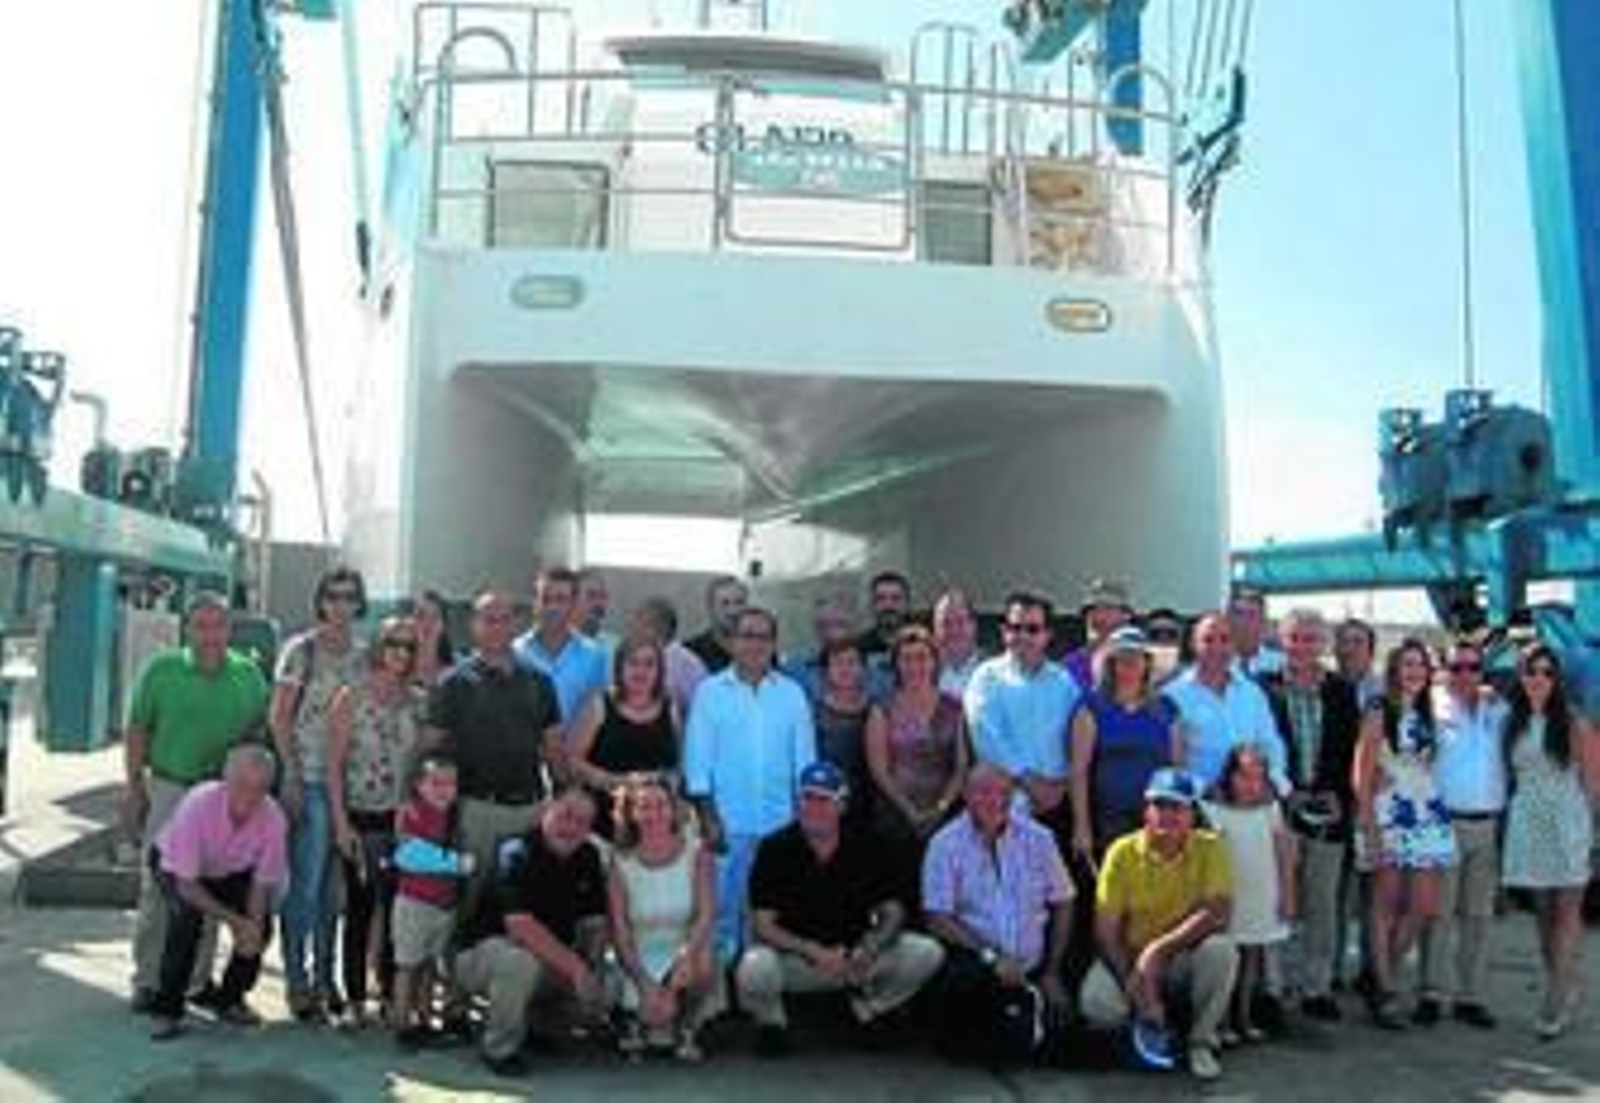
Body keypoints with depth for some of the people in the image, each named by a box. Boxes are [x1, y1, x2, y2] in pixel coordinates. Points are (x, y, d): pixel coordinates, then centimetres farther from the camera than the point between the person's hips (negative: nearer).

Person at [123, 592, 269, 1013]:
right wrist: (134, 786, 0)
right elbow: (137, 731, 3)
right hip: (168, 789, -2)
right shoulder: (161, 670, -2)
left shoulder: (249, 674, 3)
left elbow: (259, 732, 10)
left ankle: (199, 978, 20)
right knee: (157, 888, 1)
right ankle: (147, 979, 13)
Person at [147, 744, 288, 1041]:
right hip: (175, 865, -3)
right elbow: (185, 885, -31)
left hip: (230, 872, 3)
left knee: (261, 925, -16)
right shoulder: (198, 805, -37)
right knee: (187, 916, -31)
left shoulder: (274, 819, -27)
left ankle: (228, 997, 12)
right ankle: (166, 1008, -14)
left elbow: (263, 883, -14)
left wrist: (253, 926, -32)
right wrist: (235, 921, -36)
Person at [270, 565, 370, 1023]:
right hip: (310, 781, -5)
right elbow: (279, 719, -5)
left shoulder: (364, 655, 11)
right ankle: (297, 982, 8)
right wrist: (292, 776, -12)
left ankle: (324, 977, 23)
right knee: (305, 884, -4)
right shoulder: (301, 650, -4)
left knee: (335, 887, 12)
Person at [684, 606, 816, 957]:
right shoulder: (710, 691, 2)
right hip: (728, 824, -2)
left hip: (780, 824, 2)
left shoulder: (792, 694, 7)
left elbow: (804, 759, 8)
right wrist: (708, 817, -5)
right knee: (723, 910, 2)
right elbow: (698, 758, 0)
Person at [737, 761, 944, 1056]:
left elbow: (892, 912, 1)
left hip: (855, 957, 3)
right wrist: (814, 952, -28)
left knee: (928, 954, -17)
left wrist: (871, 949, -21)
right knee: (753, 969, -35)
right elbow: (764, 926, -13)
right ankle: (771, 1021, 2)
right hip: (793, 959, -3)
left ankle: (868, 1009, 12)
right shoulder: (775, 849, -10)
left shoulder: (865, 847, -2)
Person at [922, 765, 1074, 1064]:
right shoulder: (946, 845, -5)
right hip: (974, 963, -3)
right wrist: (991, 957, -18)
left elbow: (1062, 905, 11)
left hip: (1030, 970, 3)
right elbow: (938, 919, -9)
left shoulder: (1038, 839, 4)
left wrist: (1053, 973, 6)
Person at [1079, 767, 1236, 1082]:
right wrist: (1137, 990, -21)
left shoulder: (1209, 847, -10)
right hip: (1131, 958, 0)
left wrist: (1160, 949, -30)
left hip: (1187, 959, 0)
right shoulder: (1123, 852, -10)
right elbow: (1106, 931, -11)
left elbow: (1219, 913, -22)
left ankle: (1201, 1041, -6)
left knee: (1220, 950, -31)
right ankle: (1149, 1022, 9)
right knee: (1097, 1003, -28)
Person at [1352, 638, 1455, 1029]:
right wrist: (1369, 829, -12)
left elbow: (1429, 766, 18)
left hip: (1427, 814, 6)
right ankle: (1385, 993, 7)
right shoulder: (1379, 714, -4)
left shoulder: (1427, 715, 14)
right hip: (1390, 814, -6)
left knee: (1426, 907, 2)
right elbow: (1362, 776, -7)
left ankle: (1380, 973, 19)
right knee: (1387, 904, 0)